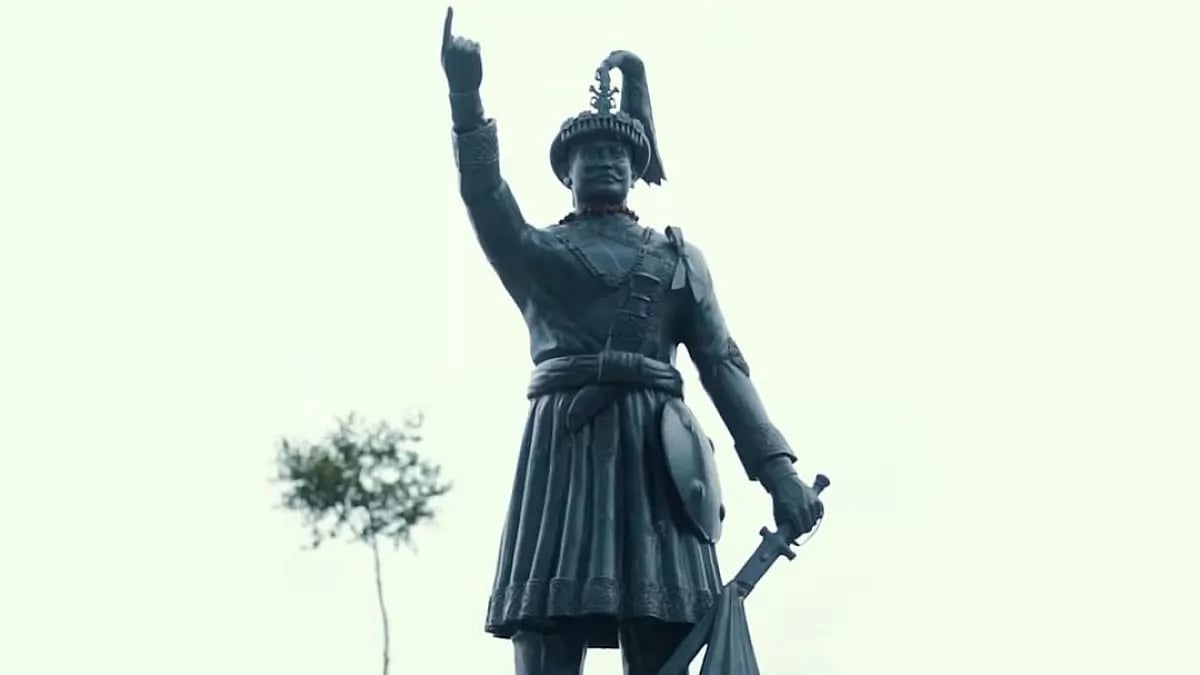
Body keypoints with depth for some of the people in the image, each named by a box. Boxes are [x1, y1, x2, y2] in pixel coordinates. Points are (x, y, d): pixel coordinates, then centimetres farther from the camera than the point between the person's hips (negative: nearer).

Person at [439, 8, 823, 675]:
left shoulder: (676, 255, 22)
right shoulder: (537, 250, 18)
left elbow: (722, 362, 13)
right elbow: (486, 201, -3)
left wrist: (776, 467, 0)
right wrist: (466, 99, -21)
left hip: (653, 451, 1)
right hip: (562, 445, -1)